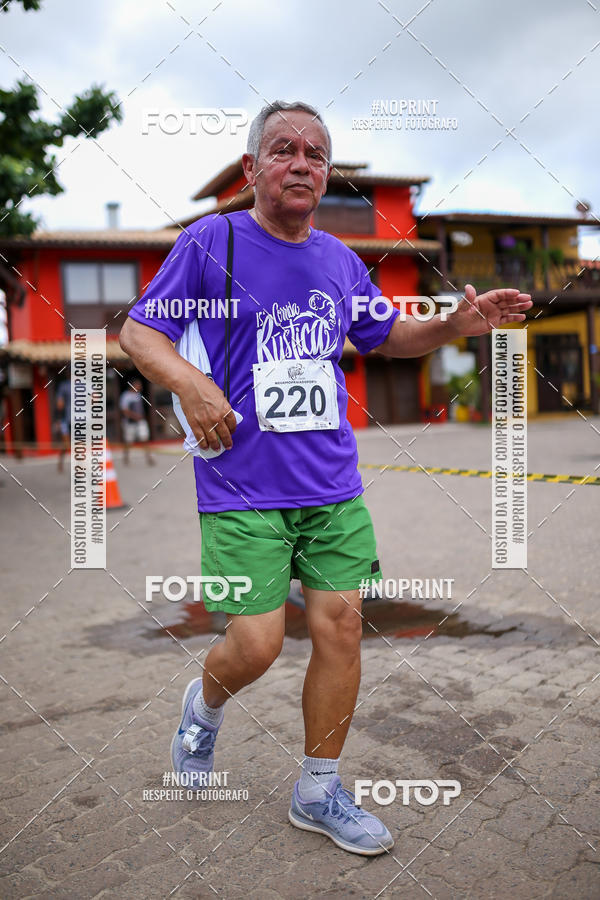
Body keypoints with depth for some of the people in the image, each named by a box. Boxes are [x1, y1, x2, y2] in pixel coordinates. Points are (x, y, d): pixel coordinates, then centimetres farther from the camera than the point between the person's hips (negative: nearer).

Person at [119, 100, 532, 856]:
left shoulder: (340, 260, 11)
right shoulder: (210, 241, -3)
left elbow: (387, 336, 24)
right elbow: (137, 330, -1)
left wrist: (453, 326, 6)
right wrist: (189, 383, -21)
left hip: (333, 486, 5)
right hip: (244, 488, -4)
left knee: (341, 625, 4)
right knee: (256, 646, -5)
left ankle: (319, 792, 24)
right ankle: (204, 705, 34)